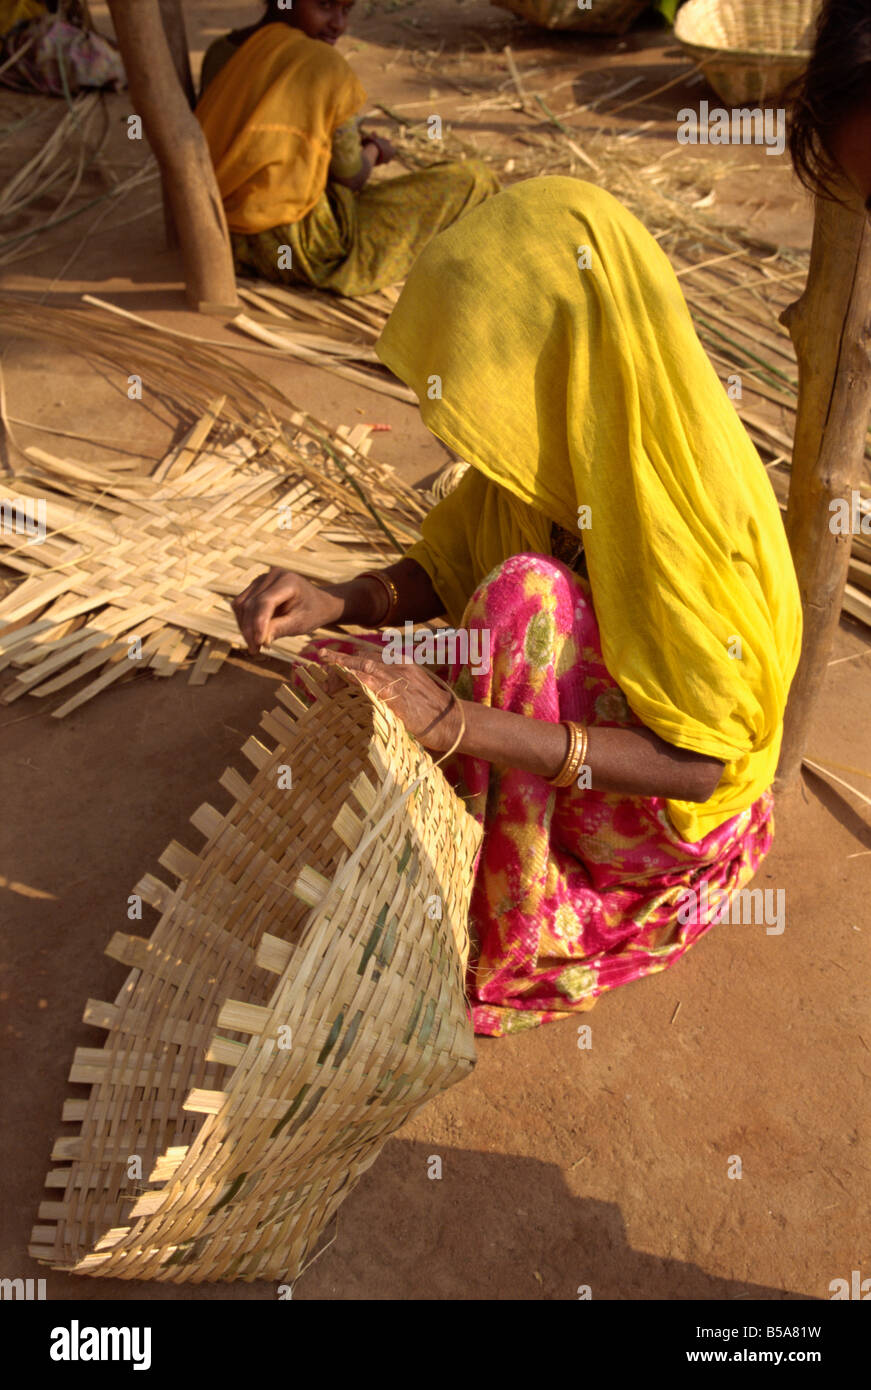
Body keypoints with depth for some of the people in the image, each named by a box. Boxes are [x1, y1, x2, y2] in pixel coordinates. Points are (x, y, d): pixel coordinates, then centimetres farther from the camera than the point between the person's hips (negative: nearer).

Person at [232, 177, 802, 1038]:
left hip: (674, 820, -6)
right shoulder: (547, 446, -11)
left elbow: (694, 764, -32)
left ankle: (488, 929, -15)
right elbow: (439, 574, 0)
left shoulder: (689, 519, -32)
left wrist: (458, 722, -41)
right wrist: (333, 603, -22)